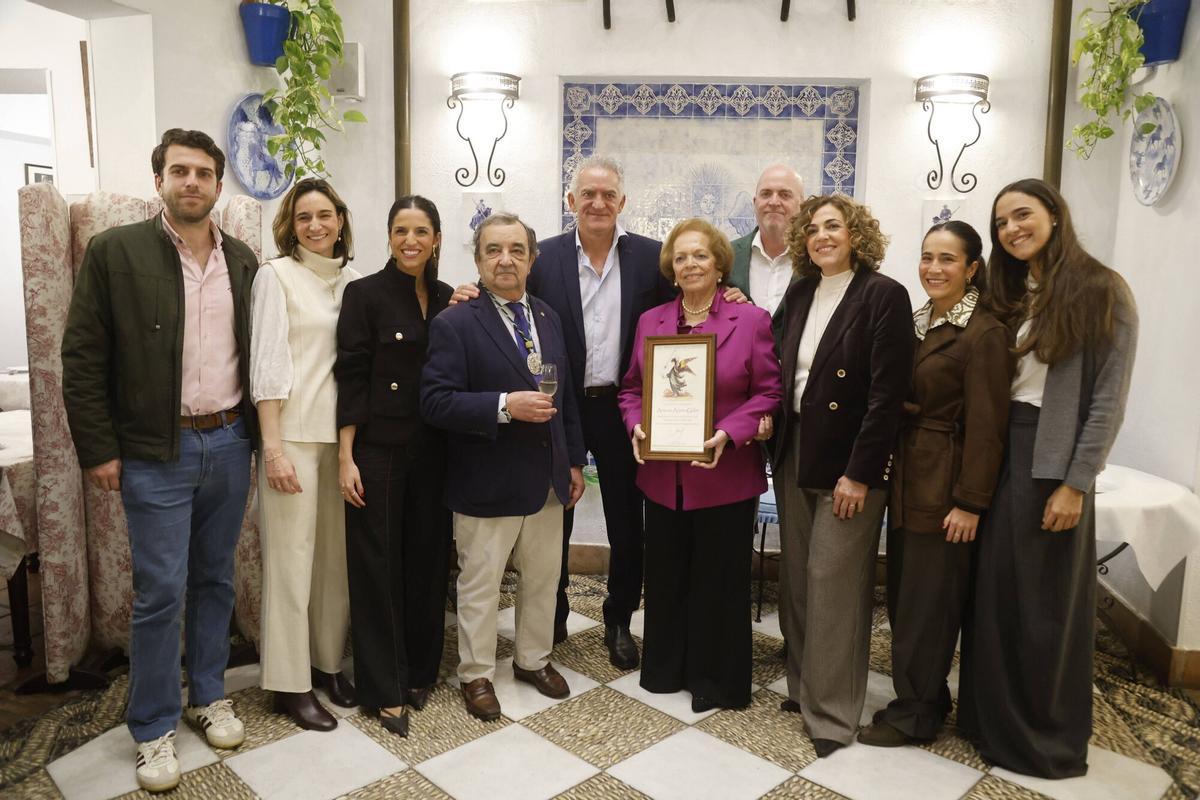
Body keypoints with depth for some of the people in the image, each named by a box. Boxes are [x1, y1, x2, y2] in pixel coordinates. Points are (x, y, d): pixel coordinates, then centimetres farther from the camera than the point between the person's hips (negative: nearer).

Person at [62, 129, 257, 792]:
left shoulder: (242, 261, 6)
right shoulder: (114, 251, -5)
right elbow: (82, 358, -5)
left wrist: (256, 432, 8)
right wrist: (99, 450, -7)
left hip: (229, 443, 4)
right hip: (156, 452, -4)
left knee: (215, 580, 14)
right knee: (160, 593, 2)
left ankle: (208, 696, 32)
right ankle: (154, 730, 20)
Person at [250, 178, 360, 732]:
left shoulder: (353, 279, 11)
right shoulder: (276, 275, -2)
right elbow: (267, 364, -8)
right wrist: (273, 447, -13)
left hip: (343, 433, 5)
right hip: (293, 434, -4)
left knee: (337, 554, 10)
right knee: (291, 557, 1)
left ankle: (329, 662, 26)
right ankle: (290, 682, 15)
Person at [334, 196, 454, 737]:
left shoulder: (448, 300, 8)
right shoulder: (365, 294, -4)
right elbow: (351, 378, -8)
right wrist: (346, 457, -11)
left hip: (432, 450, 4)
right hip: (379, 449, -4)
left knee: (428, 560, 12)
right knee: (378, 564, 3)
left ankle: (420, 671, 29)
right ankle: (385, 688, 16)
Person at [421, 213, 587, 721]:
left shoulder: (549, 318, 9)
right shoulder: (454, 324, -10)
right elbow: (435, 401, -18)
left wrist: (575, 461, 11)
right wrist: (506, 406, -27)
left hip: (548, 479, 6)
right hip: (487, 484, -6)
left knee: (543, 578, 18)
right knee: (479, 584, 9)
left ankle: (534, 660, 39)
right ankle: (476, 674, 29)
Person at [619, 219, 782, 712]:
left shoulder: (751, 320, -3)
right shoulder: (650, 322, 9)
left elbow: (768, 393, -6)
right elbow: (632, 388, 12)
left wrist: (727, 435, -19)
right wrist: (636, 427, -7)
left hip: (725, 476, -3)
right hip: (663, 475, 4)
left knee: (720, 579, 8)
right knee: (665, 575, 15)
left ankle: (716, 680, 27)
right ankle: (664, 669, 34)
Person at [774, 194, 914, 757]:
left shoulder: (884, 296, -10)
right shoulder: (799, 294, 9)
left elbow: (887, 393, -15)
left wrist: (859, 473, -17)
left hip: (848, 463, -6)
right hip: (794, 456, 6)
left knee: (834, 583, -1)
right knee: (797, 578, 13)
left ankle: (831, 710, 14)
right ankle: (803, 683, 29)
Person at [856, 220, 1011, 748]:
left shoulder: (984, 333, -14)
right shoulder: (917, 322, 10)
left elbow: (986, 425, -16)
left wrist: (970, 503, -16)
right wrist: (890, 473, 6)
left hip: (944, 487, -8)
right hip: (907, 480, 8)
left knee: (926, 600, 4)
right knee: (903, 594, 16)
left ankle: (915, 714, 20)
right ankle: (927, 697, 33)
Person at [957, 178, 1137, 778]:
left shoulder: (1102, 291, -6)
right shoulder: (1008, 297, 12)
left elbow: (1109, 398, -11)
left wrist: (1075, 483, -15)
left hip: (1052, 461, -6)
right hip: (997, 454, 6)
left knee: (1047, 604, 5)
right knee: (994, 594, 12)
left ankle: (1050, 738, 23)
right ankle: (993, 718, 28)